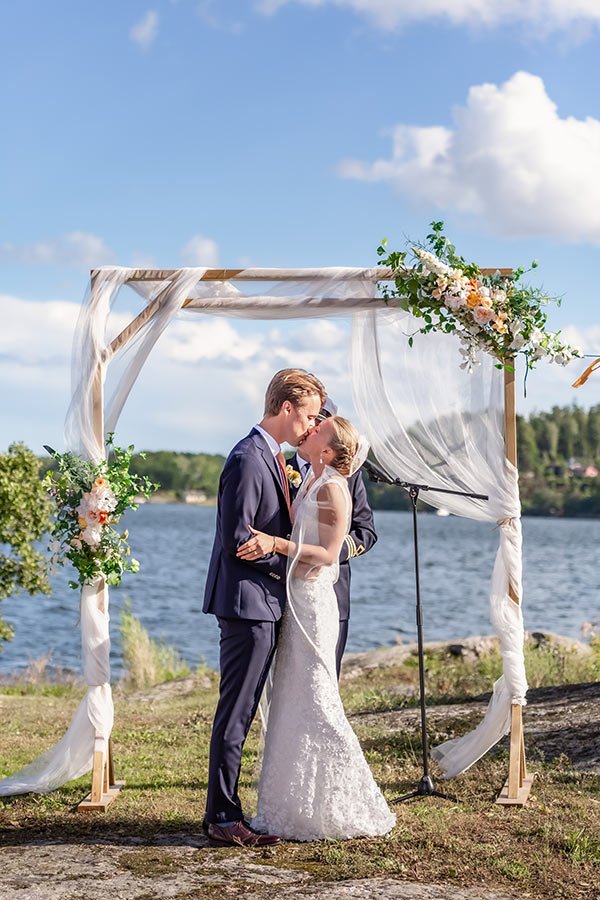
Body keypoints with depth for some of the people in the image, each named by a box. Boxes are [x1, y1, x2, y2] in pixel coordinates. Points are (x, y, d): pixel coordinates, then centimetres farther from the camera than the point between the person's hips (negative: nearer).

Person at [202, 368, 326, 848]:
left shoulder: (271, 457, 16)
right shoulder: (248, 460, -16)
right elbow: (237, 541, -19)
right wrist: (289, 563, -11)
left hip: (265, 602, 10)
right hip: (247, 601, -10)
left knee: (242, 712, 13)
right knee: (235, 714, -4)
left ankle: (227, 811, 21)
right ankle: (223, 817, 4)